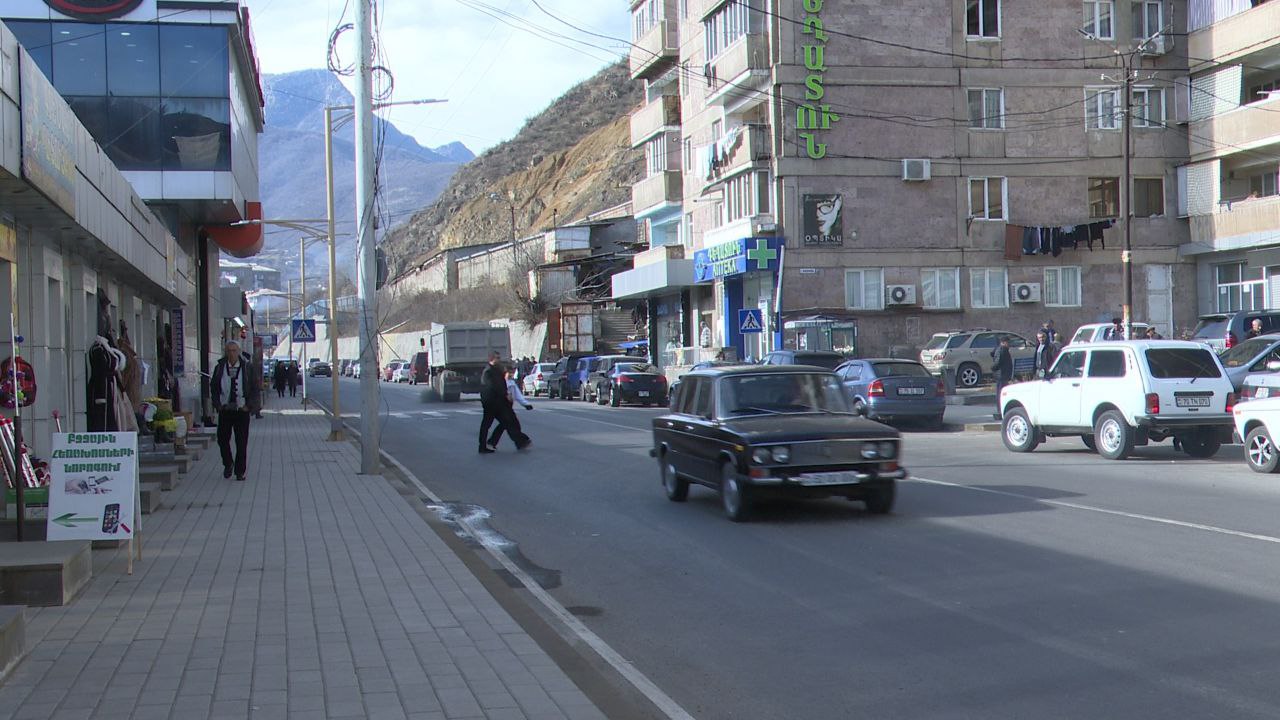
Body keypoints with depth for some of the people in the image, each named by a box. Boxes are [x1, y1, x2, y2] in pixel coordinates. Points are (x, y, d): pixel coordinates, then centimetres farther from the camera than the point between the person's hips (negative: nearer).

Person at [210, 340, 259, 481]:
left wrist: (249, 406, -7)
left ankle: (240, 471, 8)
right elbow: (213, 388, 11)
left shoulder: (247, 368, -1)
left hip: (242, 410, -2)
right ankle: (228, 464, 28)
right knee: (222, 439, 4)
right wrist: (218, 405, -1)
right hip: (225, 410, 2)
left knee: (242, 442, -1)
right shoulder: (219, 368, 4)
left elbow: (255, 389, 2)